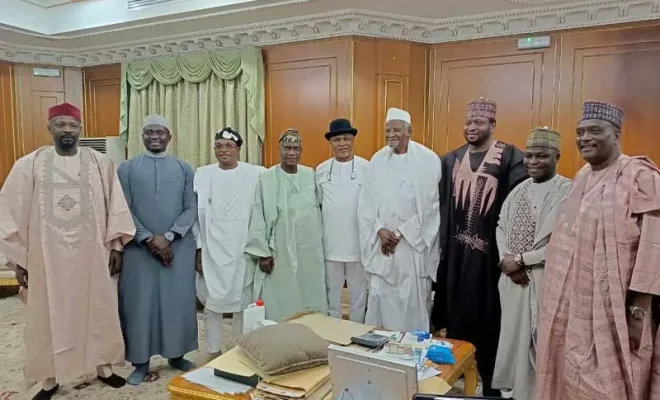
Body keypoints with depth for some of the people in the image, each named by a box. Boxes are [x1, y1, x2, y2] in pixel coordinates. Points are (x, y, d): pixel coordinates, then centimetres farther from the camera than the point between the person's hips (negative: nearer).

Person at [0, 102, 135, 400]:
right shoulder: (29, 165, -3)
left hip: (92, 253, 1)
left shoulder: (100, 163, 0)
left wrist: (116, 245, 1)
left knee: (98, 311, 12)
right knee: (49, 316, 11)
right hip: (47, 255, 0)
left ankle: (103, 367, 30)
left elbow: (115, 206, 3)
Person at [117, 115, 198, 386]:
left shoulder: (184, 168, 6)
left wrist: (168, 236, -12)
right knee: (140, 302, 4)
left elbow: (192, 208, 0)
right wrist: (148, 239, -12)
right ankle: (141, 361, 17)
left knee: (177, 300, 6)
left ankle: (176, 354, 22)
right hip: (139, 248, 0)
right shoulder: (127, 168, 5)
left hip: (178, 247, 1)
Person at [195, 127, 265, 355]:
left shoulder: (254, 174, -1)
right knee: (213, 301, 7)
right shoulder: (203, 174, 3)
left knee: (243, 300, 7)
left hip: (244, 248, -1)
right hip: (213, 248, 1)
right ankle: (214, 352, 22)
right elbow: (197, 212, 3)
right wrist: (197, 248, 0)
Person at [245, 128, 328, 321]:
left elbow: (319, 209, 11)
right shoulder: (266, 178, -4)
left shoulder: (311, 175, 6)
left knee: (311, 305, 10)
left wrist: (320, 244, 9)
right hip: (279, 254, -3)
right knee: (278, 308, 2)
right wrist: (262, 252, -7)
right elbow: (257, 218, -4)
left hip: (310, 252, 3)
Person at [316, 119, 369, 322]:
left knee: (359, 293, 11)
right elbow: (315, 205, 8)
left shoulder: (366, 168, -5)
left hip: (358, 242, -2)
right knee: (332, 292, 15)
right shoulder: (321, 170, 3)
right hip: (330, 243, 2)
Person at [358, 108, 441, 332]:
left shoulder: (428, 160, -4)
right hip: (382, 242, 3)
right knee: (379, 296, 6)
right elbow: (366, 201, 6)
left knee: (414, 298, 2)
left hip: (414, 242, -3)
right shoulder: (377, 160, 7)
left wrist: (401, 233, -10)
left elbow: (432, 204, -7)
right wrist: (380, 230, -8)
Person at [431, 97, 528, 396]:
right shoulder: (451, 160, 10)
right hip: (455, 250, 4)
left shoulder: (511, 158, -5)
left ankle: (490, 379, 20)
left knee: (487, 313, 4)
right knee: (457, 309, 13)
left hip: (491, 250, -4)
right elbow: (441, 204, 11)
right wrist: (441, 243, 5)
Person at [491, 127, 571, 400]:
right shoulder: (519, 190, 11)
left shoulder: (568, 192, -11)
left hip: (544, 280, -6)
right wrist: (506, 259, -6)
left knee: (538, 341, 4)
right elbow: (501, 227, 11)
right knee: (512, 336, 15)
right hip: (512, 277, 6)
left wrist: (521, 260, -13)